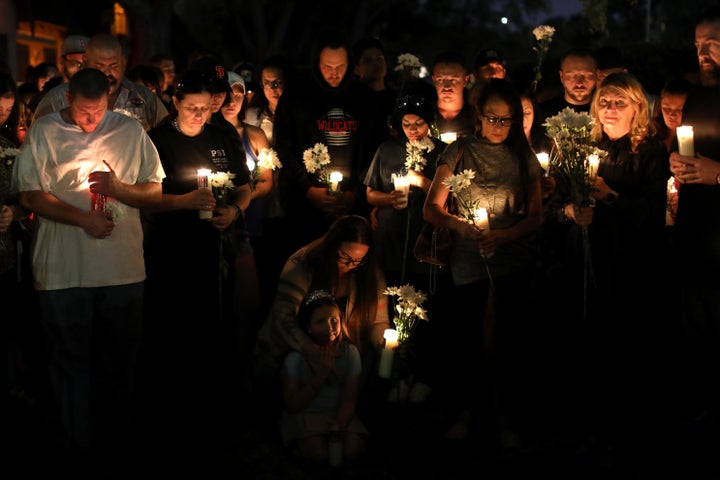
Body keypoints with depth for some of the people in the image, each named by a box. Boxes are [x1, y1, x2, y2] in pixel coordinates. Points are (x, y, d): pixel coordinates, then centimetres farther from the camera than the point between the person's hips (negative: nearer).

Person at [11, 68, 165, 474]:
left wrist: (119, 189, -14)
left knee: (121, 365, 9)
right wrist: (83, 219, -13)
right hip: (63, 271, -1)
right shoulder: (44, 133, 2)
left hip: (124, 269, 1)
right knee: (71, 363, 8)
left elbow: (158, 192, 6)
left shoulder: (131, 131, 4)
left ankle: (119, 454, 22)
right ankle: (80, 454, 21)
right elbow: (30, 195, -2)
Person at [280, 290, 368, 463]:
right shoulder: (296, 357, -11)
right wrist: (320, 376, -22)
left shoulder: (349, 352, -4)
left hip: (339, 415, 2)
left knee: (353, 449, -25)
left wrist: (336, 429, -26)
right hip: (305, 415, -2)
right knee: (318, 452, -29)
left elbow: (349, 401, -6)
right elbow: (291, 405, -12)